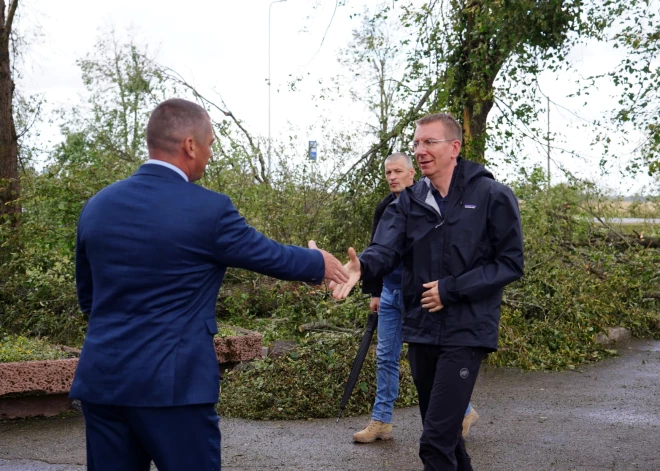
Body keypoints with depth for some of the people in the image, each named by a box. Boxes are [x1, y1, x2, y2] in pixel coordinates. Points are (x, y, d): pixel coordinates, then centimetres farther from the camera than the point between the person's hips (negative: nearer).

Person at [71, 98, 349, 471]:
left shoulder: (96, 206, 5)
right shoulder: (209, 209, -11)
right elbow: (269, 255, 4)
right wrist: (318, 263, 24)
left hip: (102, 378, 5)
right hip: (173, 382, -5)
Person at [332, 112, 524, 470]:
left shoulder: (493, 196, -7)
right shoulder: (409, 201, 6)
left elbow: (510, 264, -7)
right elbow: (385, 249, -10)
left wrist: (451, 290, -16)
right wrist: (361, 267, -34)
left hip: (466, 332, -5)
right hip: (421, 330, 6)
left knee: (435, 441, -12)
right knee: (444, 431, 18)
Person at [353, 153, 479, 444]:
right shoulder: (384, 208, 11)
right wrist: (374, 292, 16)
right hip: (390, 293, 7)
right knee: (385, 357, 7)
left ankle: (464, 411, 17)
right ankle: (381, 422, 14)